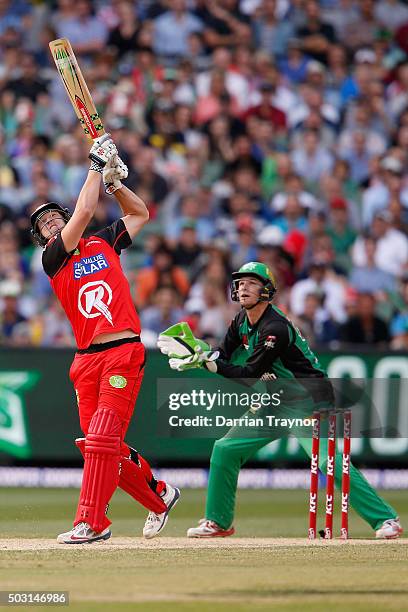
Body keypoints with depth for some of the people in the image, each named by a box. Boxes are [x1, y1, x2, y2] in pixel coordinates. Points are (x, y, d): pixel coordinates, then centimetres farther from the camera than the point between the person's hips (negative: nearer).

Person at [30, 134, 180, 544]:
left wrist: (114, 180, 14)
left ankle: (91, 522, -16)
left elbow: (139, 213, 28)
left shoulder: (103, 243, 15)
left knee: (102, 437, -13)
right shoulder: (52, 260, 7)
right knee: (97, 442, 3)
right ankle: (159, 496, 23)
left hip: (124, 352, -2)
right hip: (86, 360, 2)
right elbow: (84, 212, -5)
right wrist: (97, 166, 1)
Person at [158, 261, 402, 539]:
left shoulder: (275, 328, -23)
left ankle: (385, 518, -24)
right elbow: (224, 359, 7)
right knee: (225, 450, 4)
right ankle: (219, 522, 17)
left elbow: (248, 375, -24)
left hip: (309, 403, -9)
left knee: (327, 459, -26)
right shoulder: (241, 322, 5)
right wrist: (195, 353, -12)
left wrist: (207, 359, -26)